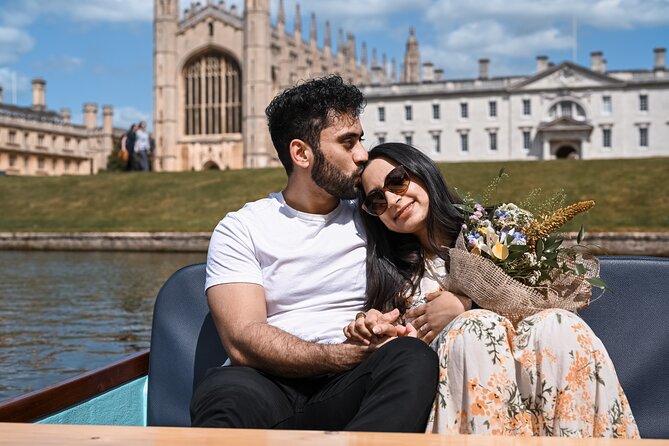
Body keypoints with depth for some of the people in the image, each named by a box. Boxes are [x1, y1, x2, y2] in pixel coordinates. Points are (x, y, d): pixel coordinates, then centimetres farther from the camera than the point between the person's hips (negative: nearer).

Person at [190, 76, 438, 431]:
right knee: (227, 391, -40)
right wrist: (344, 355, -19)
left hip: (346, 390, 4)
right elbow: (243, 341, -7)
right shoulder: (241, 229, 6)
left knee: (415, 359, -31)